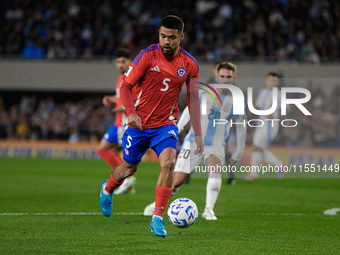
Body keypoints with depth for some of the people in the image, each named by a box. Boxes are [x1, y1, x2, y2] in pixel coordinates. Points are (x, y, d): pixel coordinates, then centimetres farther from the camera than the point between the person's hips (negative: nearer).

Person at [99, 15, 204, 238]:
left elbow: (193, 98, 4)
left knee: (169, 162, -24)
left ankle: (158, 219, -17)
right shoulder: (147, 56, -13)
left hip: (166, 124, 1)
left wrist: (198, 134, 0)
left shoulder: (189, 64, -5)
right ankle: (108, 189, 49)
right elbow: (125, 86, -7)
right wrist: (131, 112, -24)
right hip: (139, 123, -1)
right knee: (129, 168, 13)